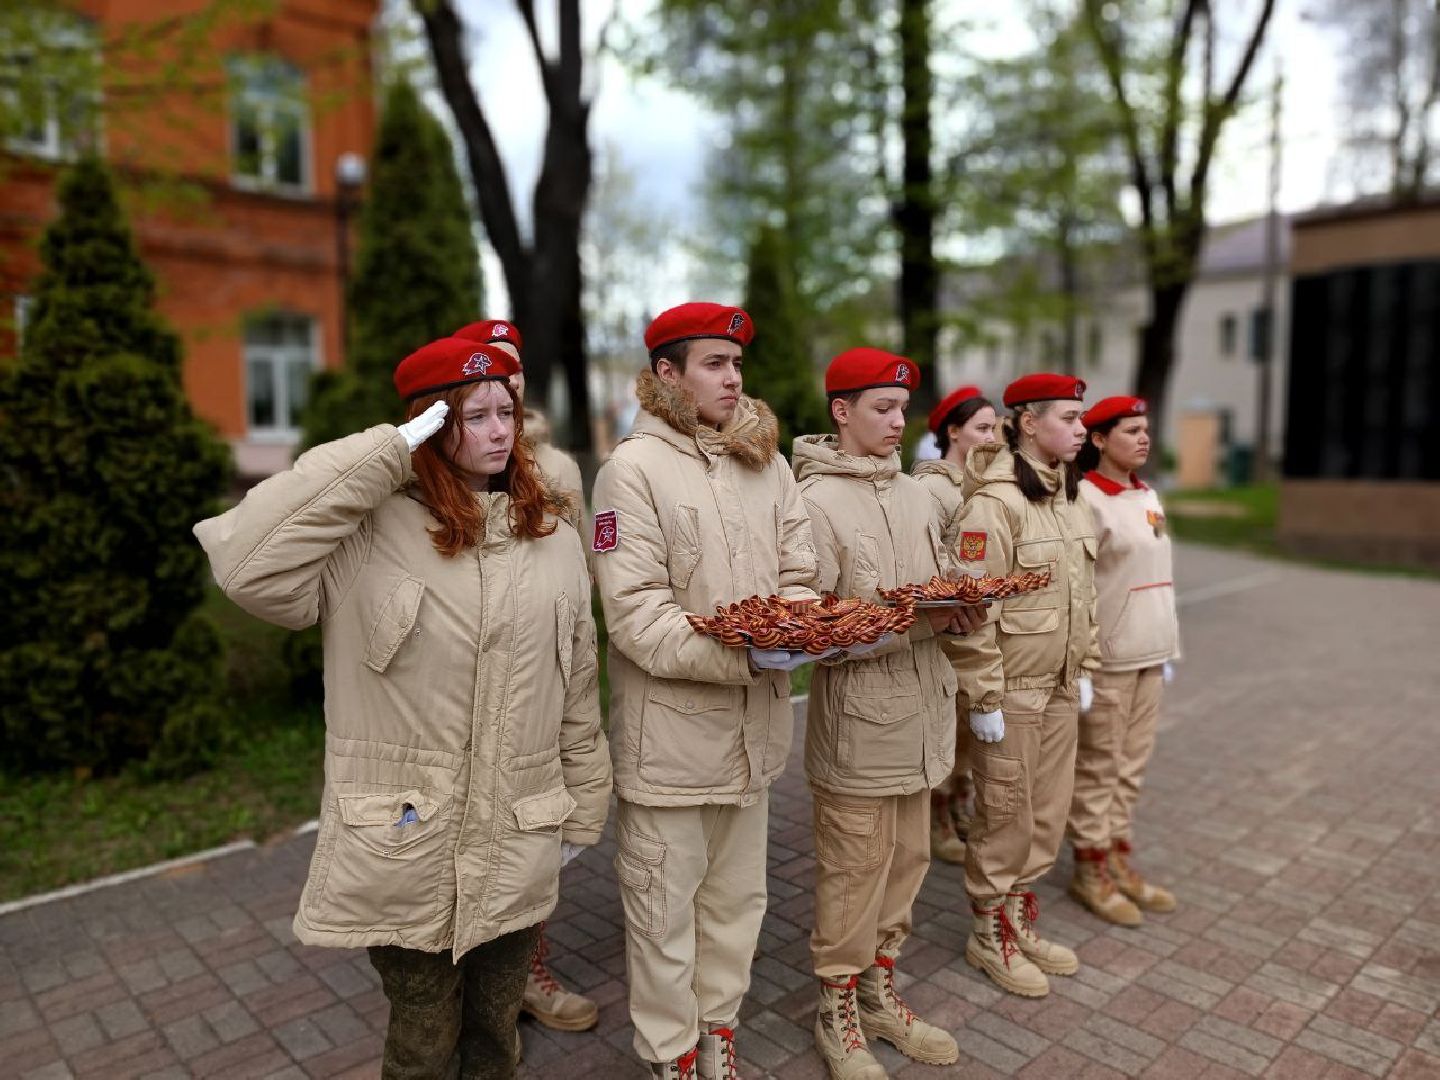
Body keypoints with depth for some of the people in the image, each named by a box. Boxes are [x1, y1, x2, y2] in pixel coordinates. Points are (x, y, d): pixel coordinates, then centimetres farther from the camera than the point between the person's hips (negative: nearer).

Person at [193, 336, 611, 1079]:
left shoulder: (554, 539, 2)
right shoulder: (369, 532, -11)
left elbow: (578, 695, 6)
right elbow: (248, 567, -29)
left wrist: (580, 811, 11)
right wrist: (386, 453, -24)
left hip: (517, 849, 4)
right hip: (404, 846, -3)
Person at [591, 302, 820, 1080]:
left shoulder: (766, 463, 8)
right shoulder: (633, 468, -10)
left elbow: (797, 574, 9)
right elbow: (635, 614, -17)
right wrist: (744, 656, -25)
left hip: (754, 725, 6)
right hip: (671, 730, -5)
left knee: (737, 898, 20)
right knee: (666, 907, 11)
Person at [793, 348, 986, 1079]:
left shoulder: (917, 497, 10)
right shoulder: (816, 504, -13)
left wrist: (960, 609, -6)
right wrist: (917, 621, -22)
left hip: (919, 715, 7)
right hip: (857, 722, -7)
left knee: (905, 862, 17)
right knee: (853, 873, 6)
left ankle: (879, 992, 36)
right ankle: (838, 1011, 27)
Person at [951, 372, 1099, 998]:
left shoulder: (1069, 498, 11)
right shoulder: (994, 502, -17)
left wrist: (1085, 668, 17)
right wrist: (983, 697, -19)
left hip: (1061, 688, 8)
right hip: (1011, 692, -8)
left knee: (1048, 814, 17)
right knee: (1006, 818, 5)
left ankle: (1021, 919, 35)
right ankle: (991, 935, 25)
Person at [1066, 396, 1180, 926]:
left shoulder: (1149, 497, 12)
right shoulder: (1084, 499, -13)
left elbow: (1160, 576, 16)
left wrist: (1167, 648, 15)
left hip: (1148, 653, 8)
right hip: (1104, 655, -7)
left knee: (1131, 764, 15)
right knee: (1097, 767, 4)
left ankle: (1118, 860, 28)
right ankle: (1090, 870, 17)